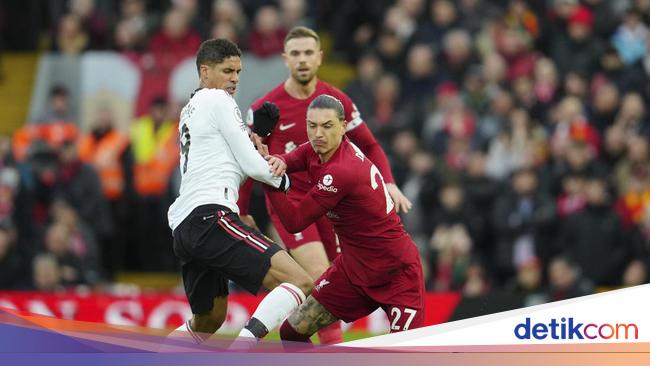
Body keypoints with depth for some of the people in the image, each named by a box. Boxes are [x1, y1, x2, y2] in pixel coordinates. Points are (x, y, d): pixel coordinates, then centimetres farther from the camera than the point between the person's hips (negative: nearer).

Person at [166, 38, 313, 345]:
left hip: (184, 227, 10)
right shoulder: (217, 100, 1)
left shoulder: (190, 110, 28)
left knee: (209, 320, 27)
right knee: (299, 282, -21)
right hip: (210, 216, -10)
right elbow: (251, 166, -2)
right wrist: (284, 181, 16)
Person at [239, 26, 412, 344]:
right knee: (320, 278, -19)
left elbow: (369, 146, 7)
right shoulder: (265, 108, -7)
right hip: (288, 201, -4)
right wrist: (242, 211, 4)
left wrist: (388, 183, -8)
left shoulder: (337, 101, 0)